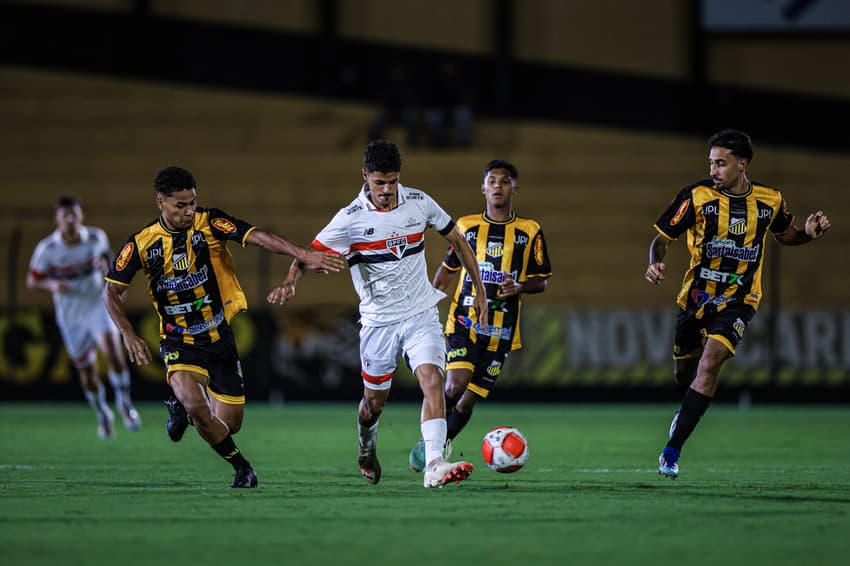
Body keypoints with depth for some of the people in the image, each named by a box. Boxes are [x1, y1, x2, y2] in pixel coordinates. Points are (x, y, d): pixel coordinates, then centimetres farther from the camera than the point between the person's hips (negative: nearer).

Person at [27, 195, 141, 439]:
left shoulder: (96, 237, -11)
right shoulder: (47, 249, -17)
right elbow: (32, 280, -6)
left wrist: (106, 264, -11)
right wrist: (51, 284, -27)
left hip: (97, 303, 0)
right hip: (70, 316, 0)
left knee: (111, 347, -27)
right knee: (87, 372, 6)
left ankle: (124, 403, -9)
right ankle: (103, 415, 32)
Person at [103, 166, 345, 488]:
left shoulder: (210, 224, -11)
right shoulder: (142, 243, -7)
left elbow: (258, 238, -24)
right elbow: (111, 292, 2)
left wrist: (304, 256, -38)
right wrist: (129, 335, -12)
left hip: (219, 337, 1)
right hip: (179, 341, -1)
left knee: (229, 424, 5)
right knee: (196, 406, -28)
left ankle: (183, 406, 40)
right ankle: (241, 467, -3)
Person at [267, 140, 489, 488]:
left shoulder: (419, 203, -3)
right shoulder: (351, 219, -12)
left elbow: (457, 241, 9)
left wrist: (479, 290, 9)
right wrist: (289, 283, -32)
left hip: (421, 315, 1)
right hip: (378, 322, -1)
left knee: (432, 382, -21)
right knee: (374, 402, 12)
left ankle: (434, 466, -30)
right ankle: (367, 449, 45)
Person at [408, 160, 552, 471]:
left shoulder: (530, 232, 5)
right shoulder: (466, 226, 8)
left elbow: (541, 280, 8)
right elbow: (448, 267, 19)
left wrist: (519, 287, -14)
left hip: (502, 329, 1)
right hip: (464, 321, -1)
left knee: (468, 399, 2)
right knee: (456, 384, -23)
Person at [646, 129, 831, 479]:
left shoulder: (770, 200, -4)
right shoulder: (697, 196, -10)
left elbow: (784, 235, 16)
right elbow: (663, 237, -5)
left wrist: (808, 233, -5)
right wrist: (656, 263, -26)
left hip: (738, 300, -1)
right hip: (696, 294, 1)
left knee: (710, 362, -23)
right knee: (683, 372, 14)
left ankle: (672, 451, -21)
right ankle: (687, 410, 53)